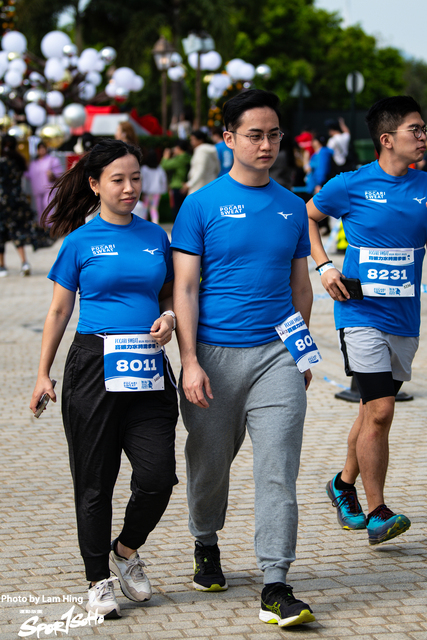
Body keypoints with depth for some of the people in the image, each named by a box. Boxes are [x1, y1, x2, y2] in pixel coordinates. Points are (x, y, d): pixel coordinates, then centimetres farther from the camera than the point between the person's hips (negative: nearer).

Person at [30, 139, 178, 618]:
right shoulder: (80, 242, 1)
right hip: (94, 363, -3)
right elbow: (59, 311, 5)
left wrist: (168, 318, -2)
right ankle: (98, 580, 17)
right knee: (95, 482, 3)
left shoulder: (155, 237, 10)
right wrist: (43, 375, 4)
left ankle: (126, 551, 21)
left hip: (148, 368, 3)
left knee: (158, 475, -6)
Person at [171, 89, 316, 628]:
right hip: (215, 354, -2)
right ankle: (206, 547, 40)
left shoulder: (292, 207, 10)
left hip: (276, 352, 2)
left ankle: (275, 588, -6)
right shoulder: (201, 205, -2)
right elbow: (185, 288, -5)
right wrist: (189, 361, -13)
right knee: (210, 463, 12)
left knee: (277, 469, -7)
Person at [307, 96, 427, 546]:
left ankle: (345, 484, 38)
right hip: (362, 312, -4)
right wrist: (324, 267, -2)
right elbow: (306, 217, 9)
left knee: (374, 412, 14)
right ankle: (376, 514, -5)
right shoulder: (351, 185, -5)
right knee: (379, 411, -14)